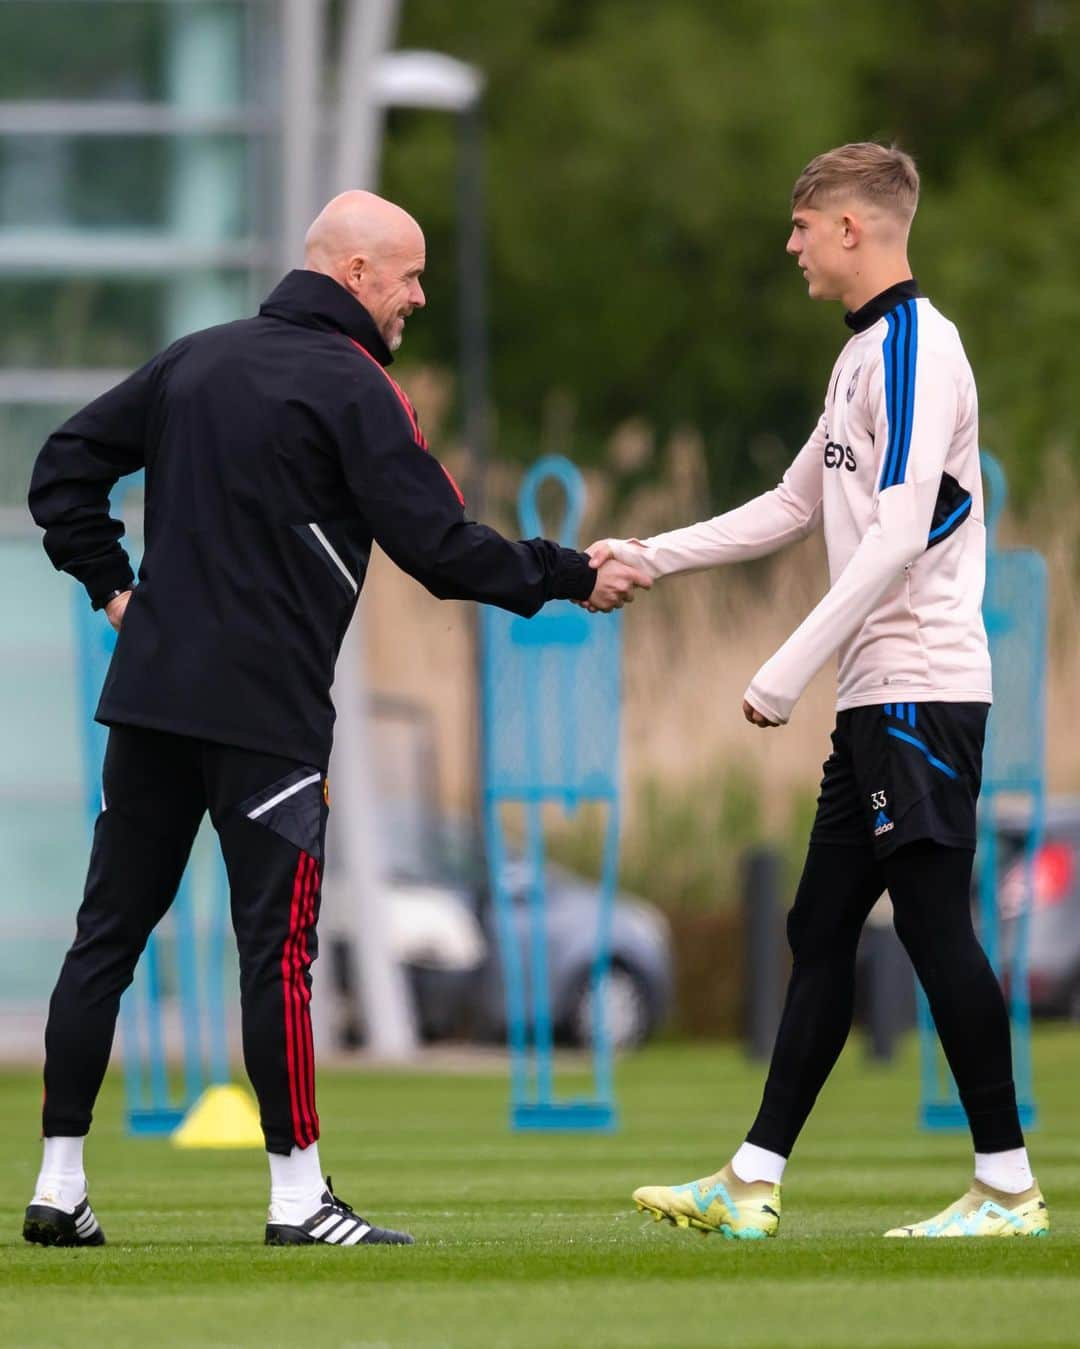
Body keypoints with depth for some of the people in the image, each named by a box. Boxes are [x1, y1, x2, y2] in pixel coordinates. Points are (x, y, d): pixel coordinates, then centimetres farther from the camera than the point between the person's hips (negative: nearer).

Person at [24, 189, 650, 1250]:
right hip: (263, 709, -7)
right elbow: (442, 552, -11)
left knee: (108, 934, 8)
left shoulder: (198, 359, 14)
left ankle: (59, 1182, 9)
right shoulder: (352, 387, -7)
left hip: (148, 689, 7)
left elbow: (66, 466, 16)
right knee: (277, 945, -4)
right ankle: (297, 1195, -4)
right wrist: (574, 579, -1)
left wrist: (111, 584, 17)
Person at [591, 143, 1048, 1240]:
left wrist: (785, 674, -20)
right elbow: (794, 507, 26)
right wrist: (646, 557, 22)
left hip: (922, 691, -10)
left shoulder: (916, 347, -13)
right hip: (878, 699, 10)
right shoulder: (865, 352, 18)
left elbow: (898, 539, -21)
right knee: (820, 930, 10)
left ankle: (1008, 1188, -5)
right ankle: (753, 1182, 12)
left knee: (935, 925, -9)